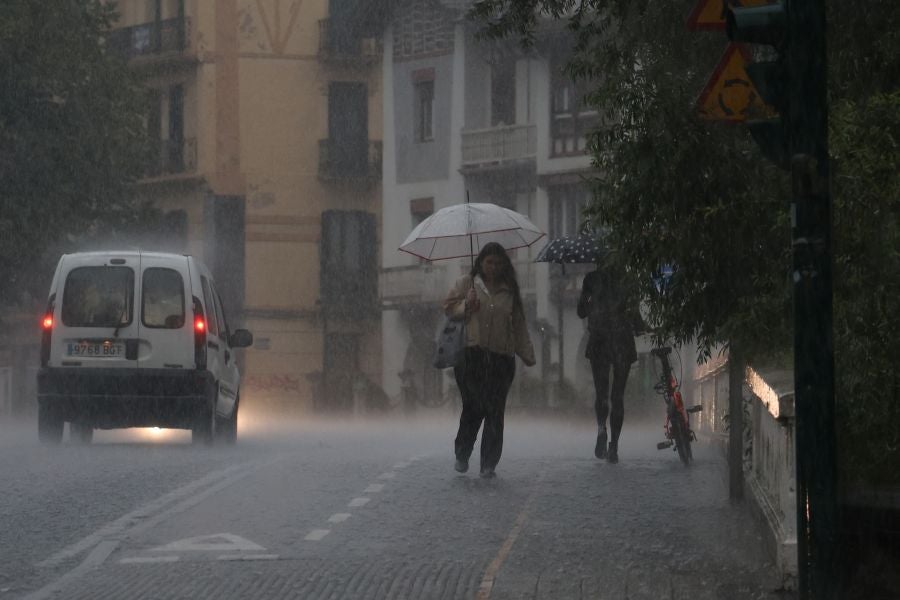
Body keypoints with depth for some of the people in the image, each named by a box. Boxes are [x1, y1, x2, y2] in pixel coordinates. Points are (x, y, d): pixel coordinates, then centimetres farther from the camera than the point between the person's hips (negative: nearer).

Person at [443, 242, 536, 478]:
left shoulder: (509, 291, 16)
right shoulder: (466, 284, 11)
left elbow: (519, 325, 18)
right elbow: (449, 308, 9)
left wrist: (526, 354, 12)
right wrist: (466, 306, -10)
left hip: (501, 359, 2)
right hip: (470, 356, -2)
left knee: (495, 412, -3)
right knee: (473, 408, -8)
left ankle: (489, 463, 2)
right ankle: (461, 456, 10)